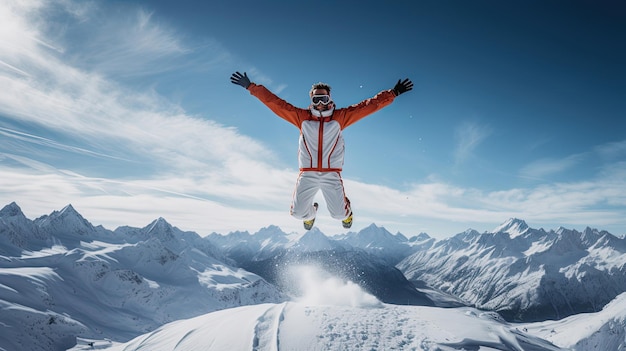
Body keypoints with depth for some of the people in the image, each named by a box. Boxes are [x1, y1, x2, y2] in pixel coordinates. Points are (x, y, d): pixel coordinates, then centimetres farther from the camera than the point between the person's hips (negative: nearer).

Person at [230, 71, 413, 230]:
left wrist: (394, 93, 1)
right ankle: (311, 213, 40)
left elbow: (369, 105, 3)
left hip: (331, 174, -1)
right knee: (298, 212, -1)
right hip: (307, 174, 1)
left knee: (339, 214, -5)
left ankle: (346, 212, 37)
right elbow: (274, 102, 5)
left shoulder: (340, 117, 4)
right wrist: (251, 86, 4)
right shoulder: (301, 116, 5)